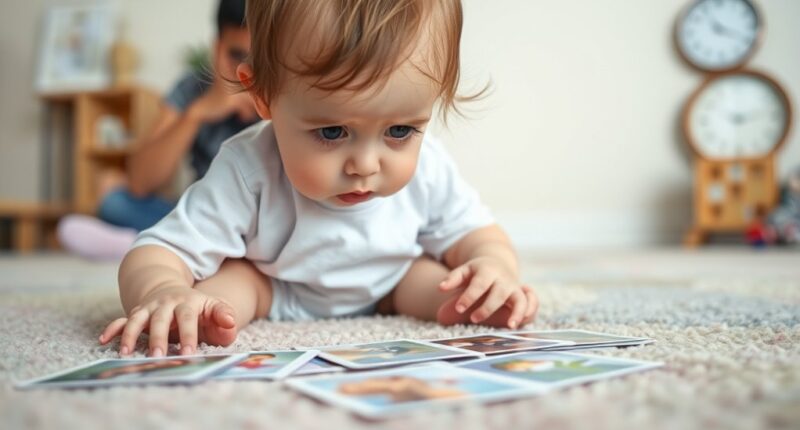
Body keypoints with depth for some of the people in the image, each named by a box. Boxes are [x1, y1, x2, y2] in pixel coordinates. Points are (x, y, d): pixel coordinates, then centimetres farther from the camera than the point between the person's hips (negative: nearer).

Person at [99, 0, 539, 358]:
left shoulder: (428, 170, -23)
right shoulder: (246, 173, -36)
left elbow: (473, 232, -6)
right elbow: (160, 251, -33)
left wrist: (494, 265, -32)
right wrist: (163, 292, -59)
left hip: (385, 290, 3)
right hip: (271, 293, -2)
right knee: (231, 277, -29)